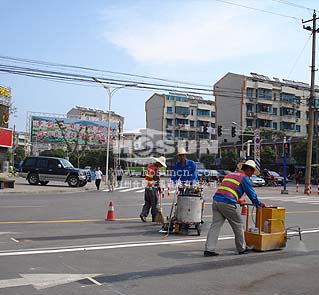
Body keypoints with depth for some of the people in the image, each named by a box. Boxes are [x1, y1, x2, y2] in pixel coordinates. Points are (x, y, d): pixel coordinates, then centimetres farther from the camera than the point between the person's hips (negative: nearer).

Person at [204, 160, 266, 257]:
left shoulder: (230, 174, 26)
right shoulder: (244, 178, 3)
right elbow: (251, 194, 6)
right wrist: (259, 204, 22)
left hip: (216, 200, 7)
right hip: (228, 203, -7)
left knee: (215, 225, 5)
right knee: (238, 226, 10)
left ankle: (209, 249, -2)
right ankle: (241, 249, 22)